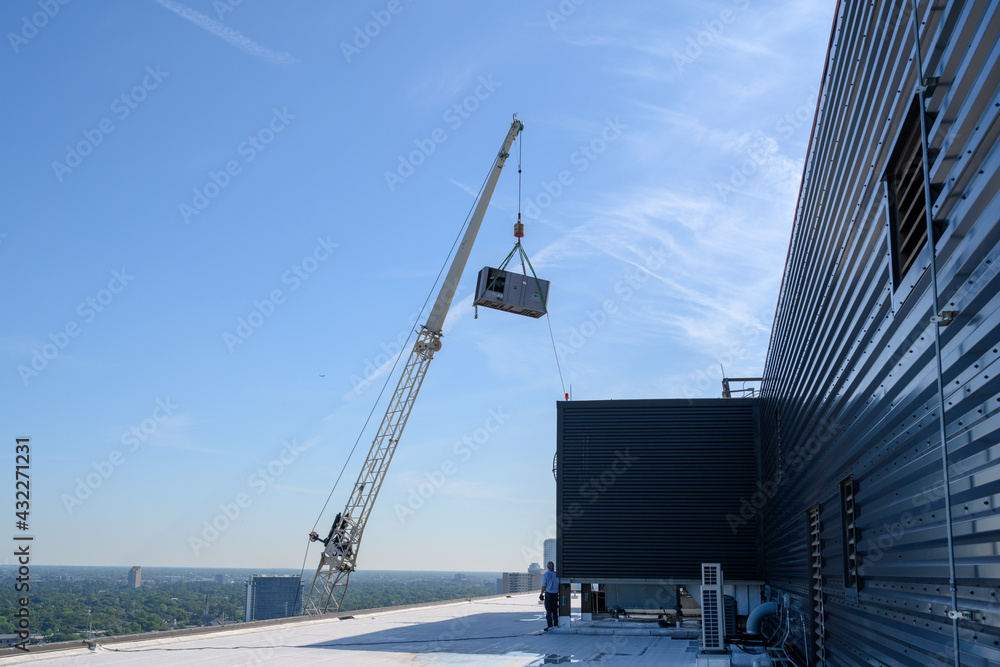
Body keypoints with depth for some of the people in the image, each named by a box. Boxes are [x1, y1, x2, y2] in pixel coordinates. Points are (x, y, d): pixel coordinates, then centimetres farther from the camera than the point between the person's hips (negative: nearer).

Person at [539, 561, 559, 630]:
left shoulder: (545, 575, -8)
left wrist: (541, 593, 2)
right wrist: (559, 594, 16)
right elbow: (559, 585, 6)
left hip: (548, 594, -4)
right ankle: (555, 624, 14)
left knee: (548, 611, -1)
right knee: (555, 610, 12)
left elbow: (543, 586, -9)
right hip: (555, 594, 4)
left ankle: (549, 625, -4)